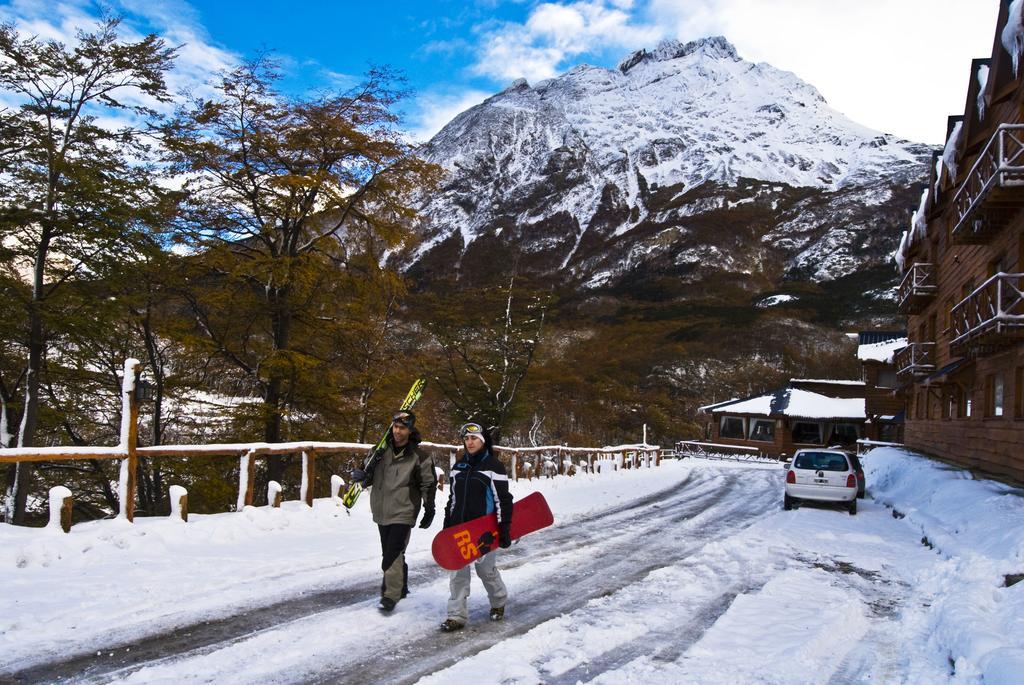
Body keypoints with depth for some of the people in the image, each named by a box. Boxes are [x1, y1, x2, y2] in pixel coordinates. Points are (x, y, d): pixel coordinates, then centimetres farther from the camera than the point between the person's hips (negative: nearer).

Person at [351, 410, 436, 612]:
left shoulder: (419, 457, -8)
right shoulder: (382, 450, 4)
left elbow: (428, 485, -1)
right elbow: (369, 478, 12)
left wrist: (429, 510, 0)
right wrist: (361, 475, -11)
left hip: (403, 513, -5)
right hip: (382, 511, 5)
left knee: (392, 555, -12)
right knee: (391, 553, 15)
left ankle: (391, 595, -4)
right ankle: (401, 587, 30)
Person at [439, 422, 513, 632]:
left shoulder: (493, 466, -7)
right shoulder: (458, 467, 11)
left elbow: (503, 500, -9)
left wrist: (504, 529, -12)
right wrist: (447, 527, 15)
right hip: (458, 529, 5)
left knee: (486, 570, 6)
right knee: (458, 572, 2)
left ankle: (499, 602, 32)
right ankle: (457, 615, 9)